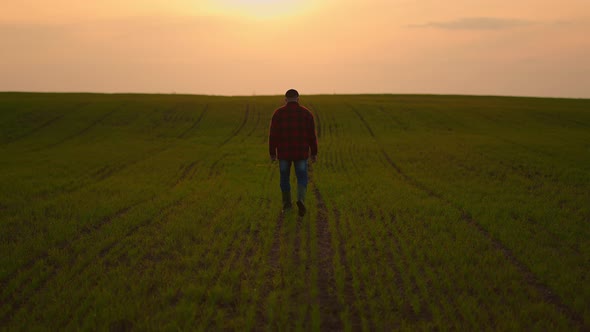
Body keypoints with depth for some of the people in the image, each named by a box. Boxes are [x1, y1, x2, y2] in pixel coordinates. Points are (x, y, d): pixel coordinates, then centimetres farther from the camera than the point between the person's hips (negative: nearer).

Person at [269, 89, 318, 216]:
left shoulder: (278, 113, -4)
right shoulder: (306, 113, -2)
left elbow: (273, 135, -5)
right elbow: (312, 135, -3)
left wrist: (272, 153, 2)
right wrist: (314, 153, 5)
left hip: (284, 152, 0)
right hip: (301, 152, 0)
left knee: (284, 177, 19)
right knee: (302, 179, 8)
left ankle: (287, 204, 25)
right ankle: (301, 200, -17)